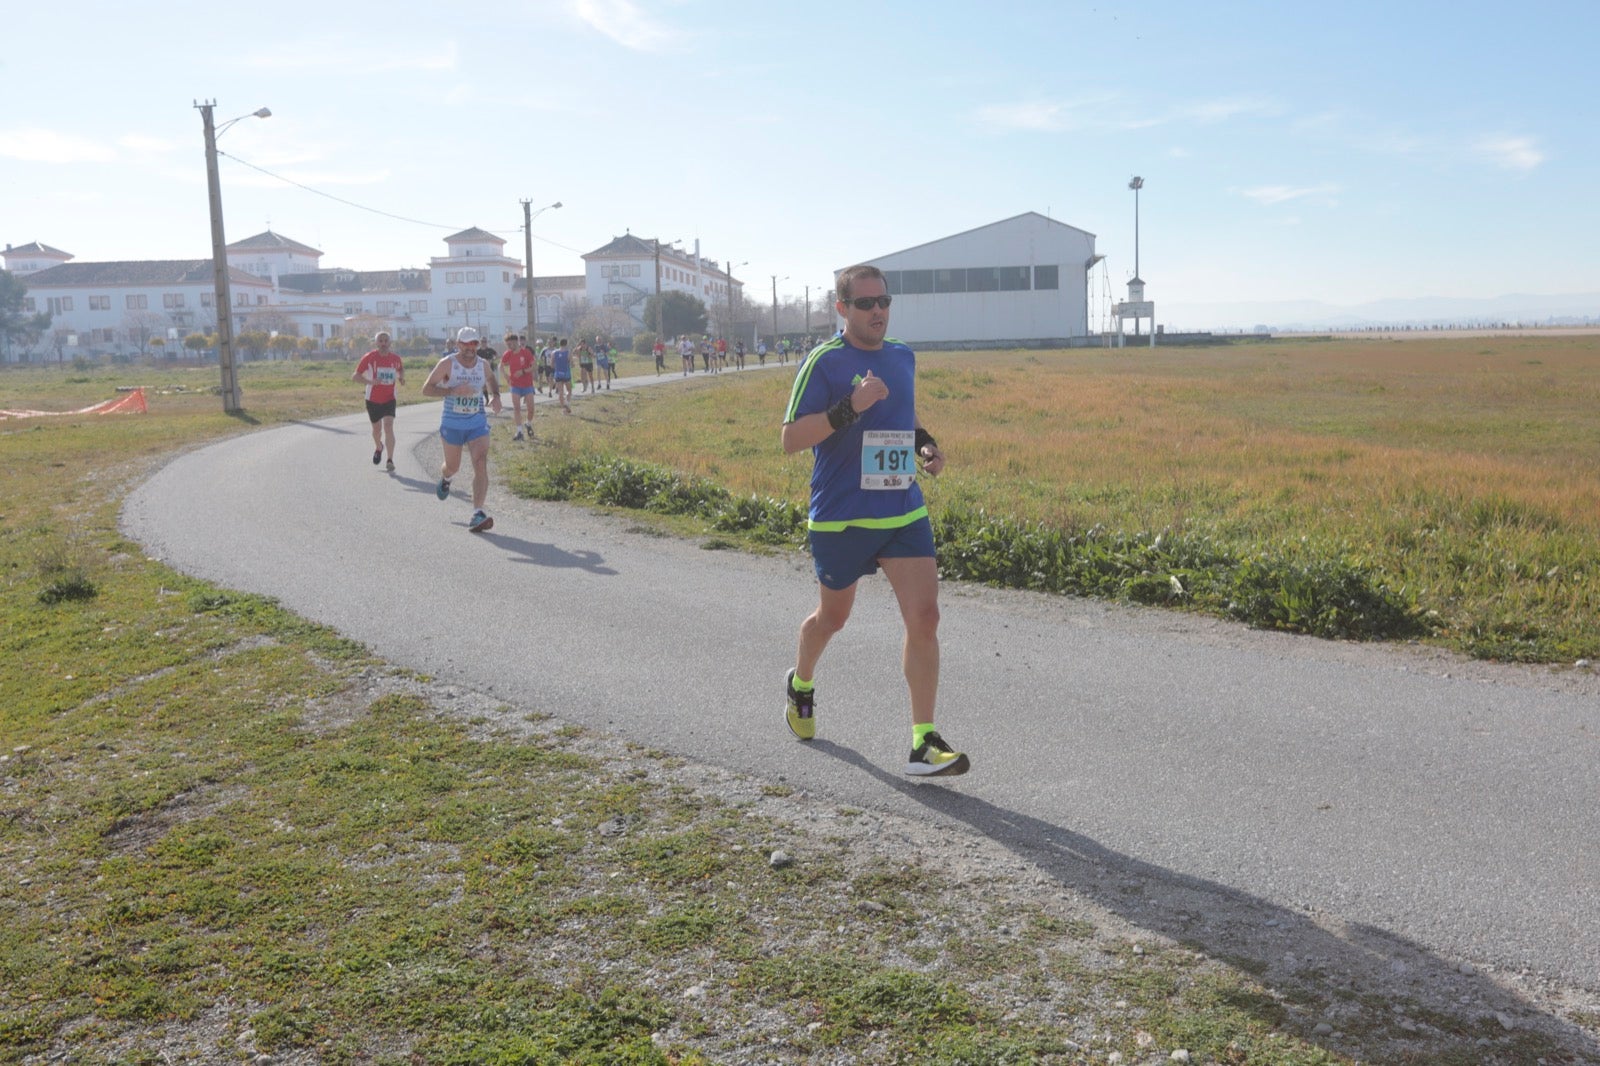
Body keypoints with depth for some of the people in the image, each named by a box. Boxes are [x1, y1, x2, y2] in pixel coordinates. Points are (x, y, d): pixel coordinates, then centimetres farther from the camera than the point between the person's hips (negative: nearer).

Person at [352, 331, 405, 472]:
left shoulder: (395, 358, -5)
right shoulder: (369, 357, -11)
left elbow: (401, 368, 19)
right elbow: (355, 376, -10)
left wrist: (401, 377, -4)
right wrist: (370, 382, -28)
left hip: (389, 399, 0)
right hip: (373, 400, 0)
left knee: (388, 426, -17)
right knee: (376, 428, 15)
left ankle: (390, 461, -17)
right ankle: (378, 448, 48)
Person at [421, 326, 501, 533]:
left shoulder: (483, 365, 2)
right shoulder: (447, 364, -9)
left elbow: (491, 379, 25)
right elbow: (426, 389, -11)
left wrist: (495, 396, 4)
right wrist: (453, 391, -24)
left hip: (478, 424, 2)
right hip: (452, 424, -1)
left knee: (481, 465, -17)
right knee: (452, 466, 15)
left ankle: (477, 514, -22)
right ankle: (444, 479, 55)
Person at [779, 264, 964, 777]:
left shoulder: (903, 357, 10)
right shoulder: (823, 361, -10)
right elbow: (790, 439, -15)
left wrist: (926, 443, 8)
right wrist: (850, 407, -26)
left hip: (905, 513, 4)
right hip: (840, 519, -4)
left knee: (924, 617, -8)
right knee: (832, 617, 14)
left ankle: (923, 742, -2)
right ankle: (800, 684, 47)